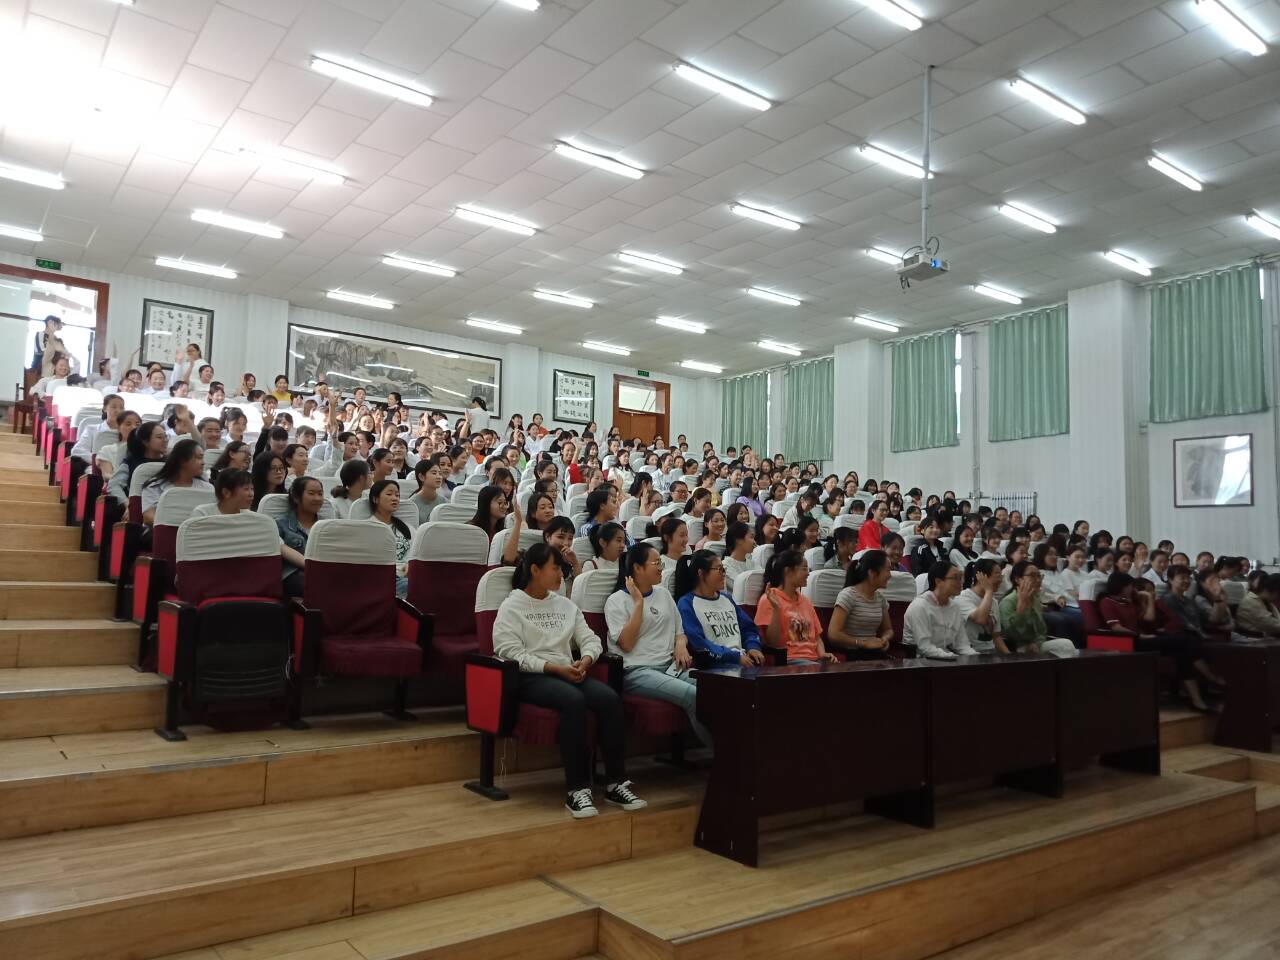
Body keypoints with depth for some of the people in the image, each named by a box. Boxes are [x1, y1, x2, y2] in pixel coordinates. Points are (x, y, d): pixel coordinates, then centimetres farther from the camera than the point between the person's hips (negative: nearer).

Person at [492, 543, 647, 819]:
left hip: (569, 673, 6)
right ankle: (577, 788, -32)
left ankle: (616, 783, -19)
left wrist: (585, 662, -10)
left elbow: (591, 640, 14)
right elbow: (510, 652, -11)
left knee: (610, 699, -25)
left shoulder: (566, 605, 20)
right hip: (531, 677, -5)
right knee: (574, 700, -36)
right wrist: (555, 668, -19)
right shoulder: (512, 606, 1)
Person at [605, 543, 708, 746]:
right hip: (638, 671, -6)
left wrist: (681, 644, 2)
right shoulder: (616, 601, 1)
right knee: (694, 696, -31)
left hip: (671, 666, 6)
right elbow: (627, 644, -11)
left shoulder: (663, 594, 19)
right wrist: (639, 602, -9)